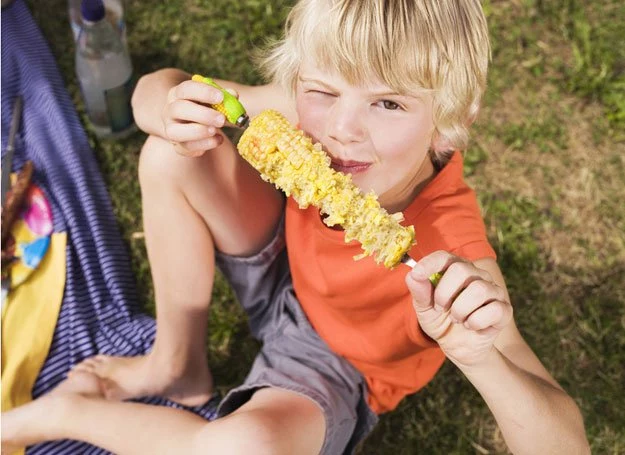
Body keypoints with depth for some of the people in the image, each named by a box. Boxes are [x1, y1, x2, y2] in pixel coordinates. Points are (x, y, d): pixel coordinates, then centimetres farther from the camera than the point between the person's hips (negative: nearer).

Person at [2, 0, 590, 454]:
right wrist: (175, 114, -37)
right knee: (171, 155, -15)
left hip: (335, 361, -4)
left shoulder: (450, 261, -38)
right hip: (285, 272, 5)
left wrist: (481, 357, -57)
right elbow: (158, 86, -13)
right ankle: (176, 365, 5)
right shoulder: (313, 114, -26)